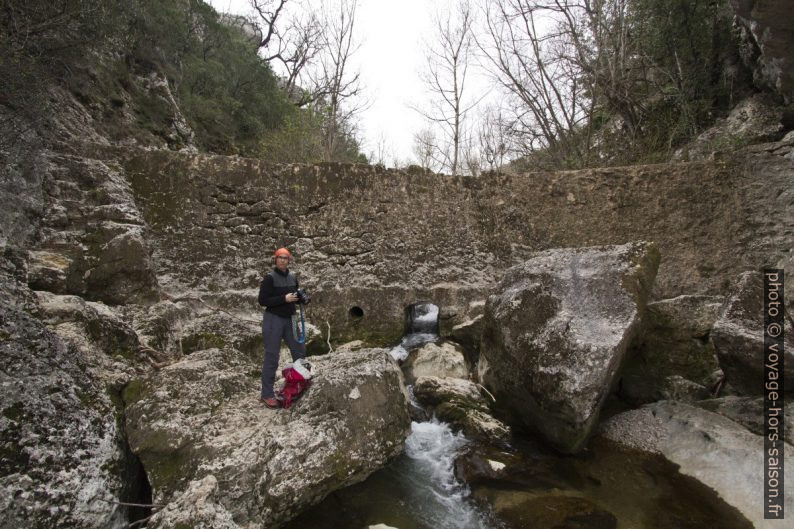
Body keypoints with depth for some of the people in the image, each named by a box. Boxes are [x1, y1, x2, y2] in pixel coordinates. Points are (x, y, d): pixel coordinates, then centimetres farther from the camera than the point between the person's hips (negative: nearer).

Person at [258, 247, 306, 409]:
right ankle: (266, 395, 8)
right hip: (273, 319, -7)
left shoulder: (293, 277, 7)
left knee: (300, 350, 13)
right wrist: (284, 299, -21)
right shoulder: (270, 277, -11)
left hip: (289, 319, 7)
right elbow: (262, 300, -15)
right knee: (271, 357, -3)